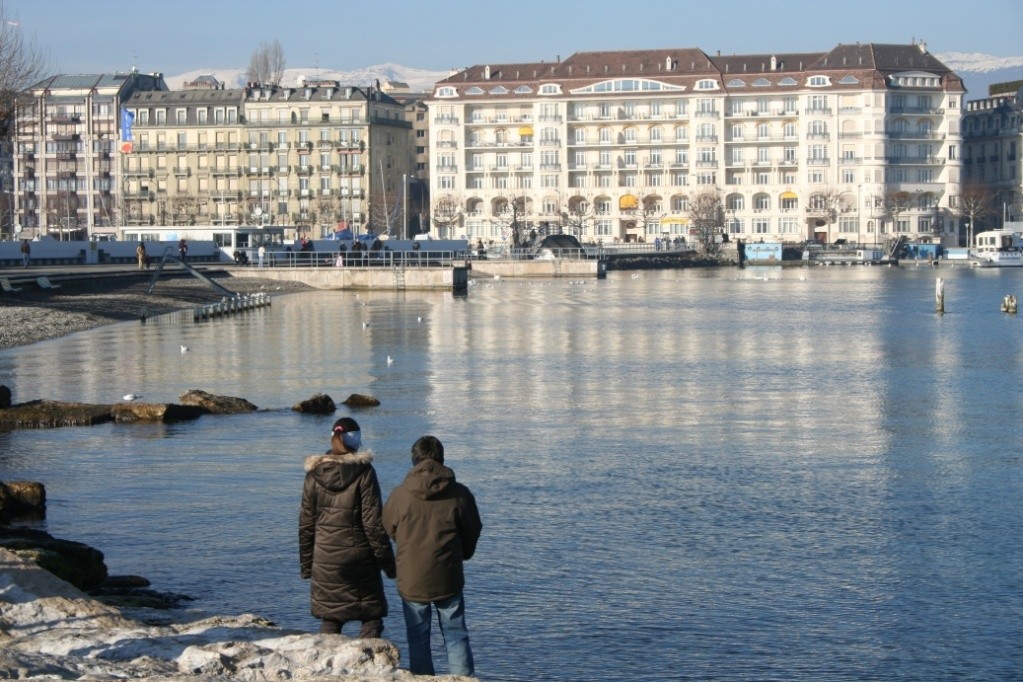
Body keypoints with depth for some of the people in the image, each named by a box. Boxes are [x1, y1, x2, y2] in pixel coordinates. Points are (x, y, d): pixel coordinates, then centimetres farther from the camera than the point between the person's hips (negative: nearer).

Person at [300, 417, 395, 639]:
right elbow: (373, 523, -9)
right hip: (360, 560, -3)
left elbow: (306, 524, 6)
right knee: (372, 620, 5)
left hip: (325, 562, 3)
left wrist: (306, 564, 14)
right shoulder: (363, 472, -8)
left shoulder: (314, 473, 2)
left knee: (329, 622, 11)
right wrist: (388, 562, -2)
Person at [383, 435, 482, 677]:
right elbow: (473, 532, 5)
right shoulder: (459, 494, -6)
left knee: (418, 641, 10)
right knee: (456, 637, 10)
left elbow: (389, 529, 8)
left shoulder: (400, 495, -8)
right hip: (448, 580, 1)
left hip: (411, 581, 0)